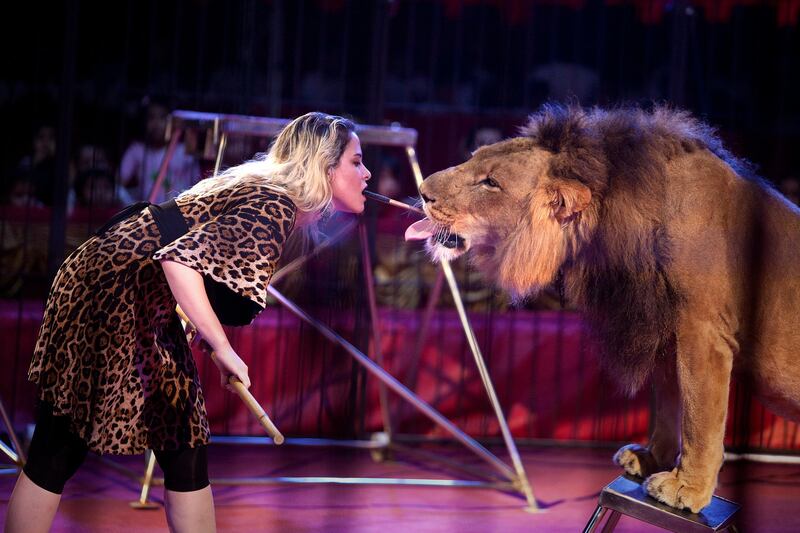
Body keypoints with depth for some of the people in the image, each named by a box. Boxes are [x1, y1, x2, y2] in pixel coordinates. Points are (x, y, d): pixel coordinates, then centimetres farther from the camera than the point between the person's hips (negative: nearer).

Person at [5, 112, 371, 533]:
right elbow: (181, 259, -32)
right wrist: (222, 348, -26)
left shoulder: (265, 193, 9)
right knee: (58, 451, -3)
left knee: (185, 449, 8)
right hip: (109, 294, -10)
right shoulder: (274, 206, -20)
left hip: (146, 306, 10)